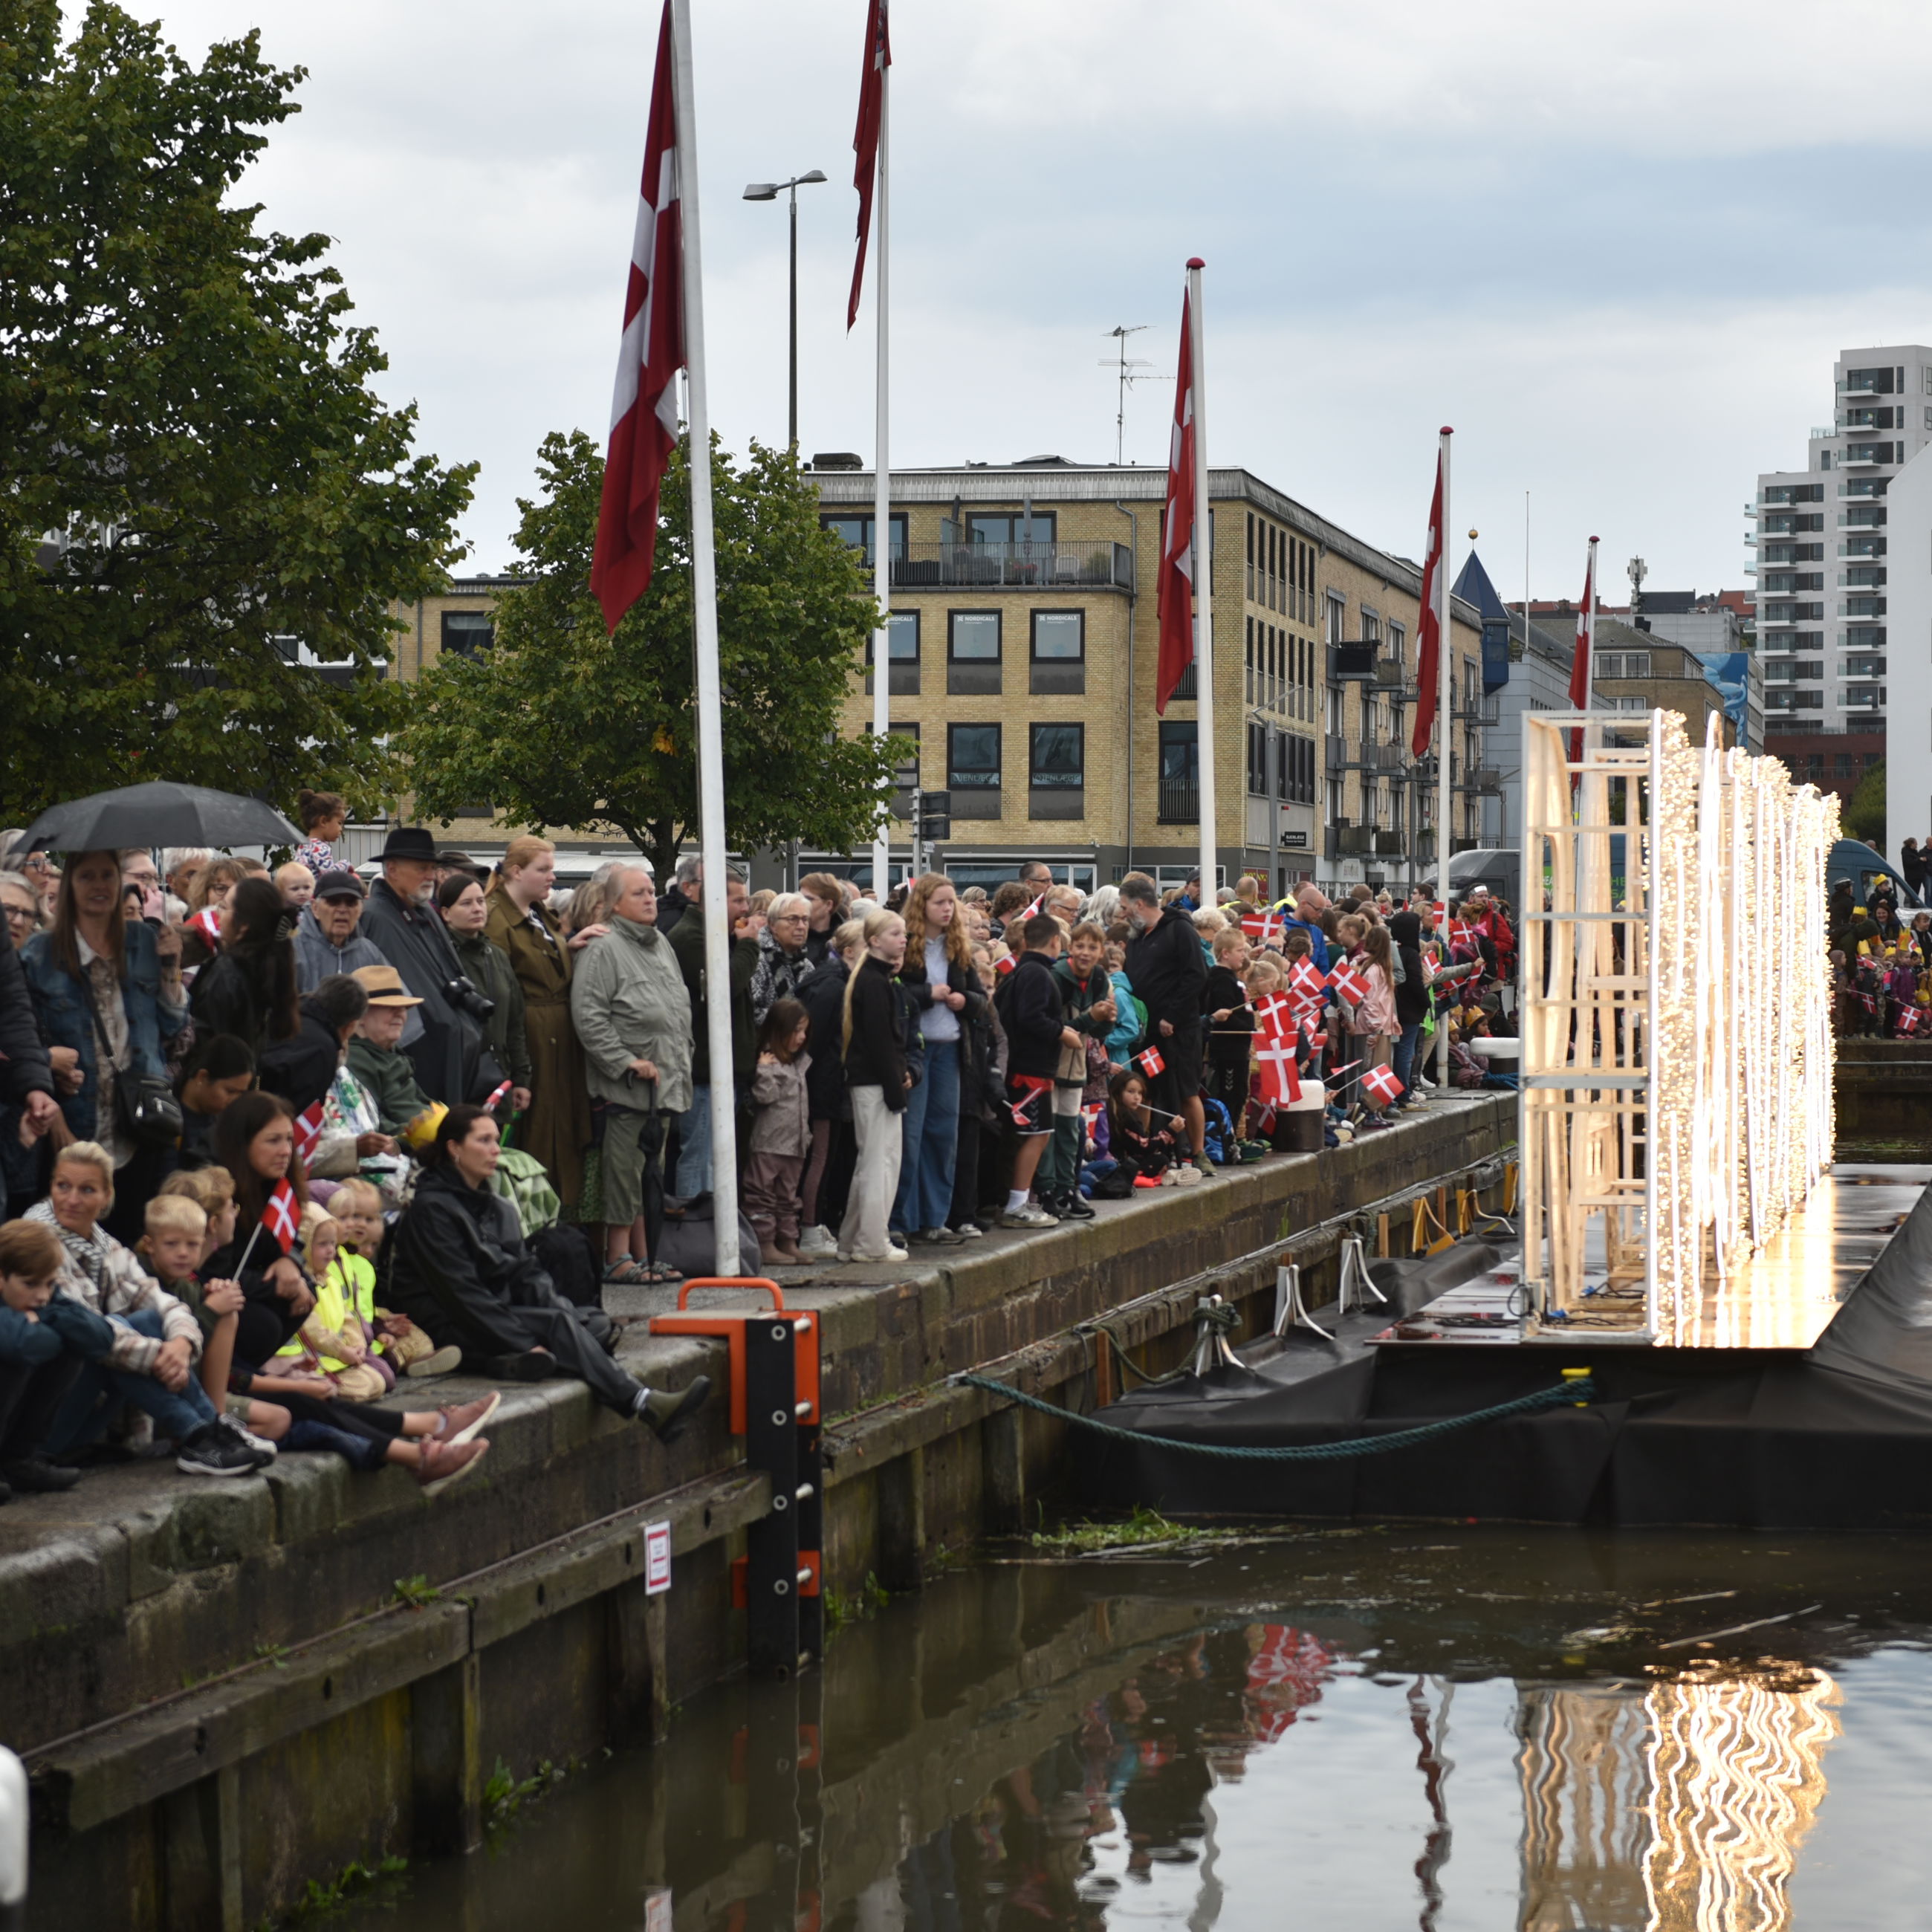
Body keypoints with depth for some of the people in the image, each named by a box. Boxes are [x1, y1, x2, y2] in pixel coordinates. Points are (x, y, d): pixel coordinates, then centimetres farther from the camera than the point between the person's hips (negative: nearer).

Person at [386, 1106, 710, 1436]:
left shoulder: (498, 1209, 19)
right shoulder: (431, 1209, -8)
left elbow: (525, 1273, 13)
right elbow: (461, 1292, -15)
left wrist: (558, 1307, -9)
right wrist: (524, 1344, -21)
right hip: (449, 1328, -9)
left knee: (597, 1322, -13)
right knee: (559, 1322, -28)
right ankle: (645, 1406, -40)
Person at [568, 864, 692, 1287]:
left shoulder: (661, 944, 17)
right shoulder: (604, 950, -11)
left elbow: (680, 1007, 26)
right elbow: (587, 1014, -19)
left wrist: (682, 1060, 17)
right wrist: (627, 1061, -18)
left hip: (664, 1083, 8)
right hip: (626, 1088, -8)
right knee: (624, 1169, -6)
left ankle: (642, 1254, 18)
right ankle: (618, 1258, -1)